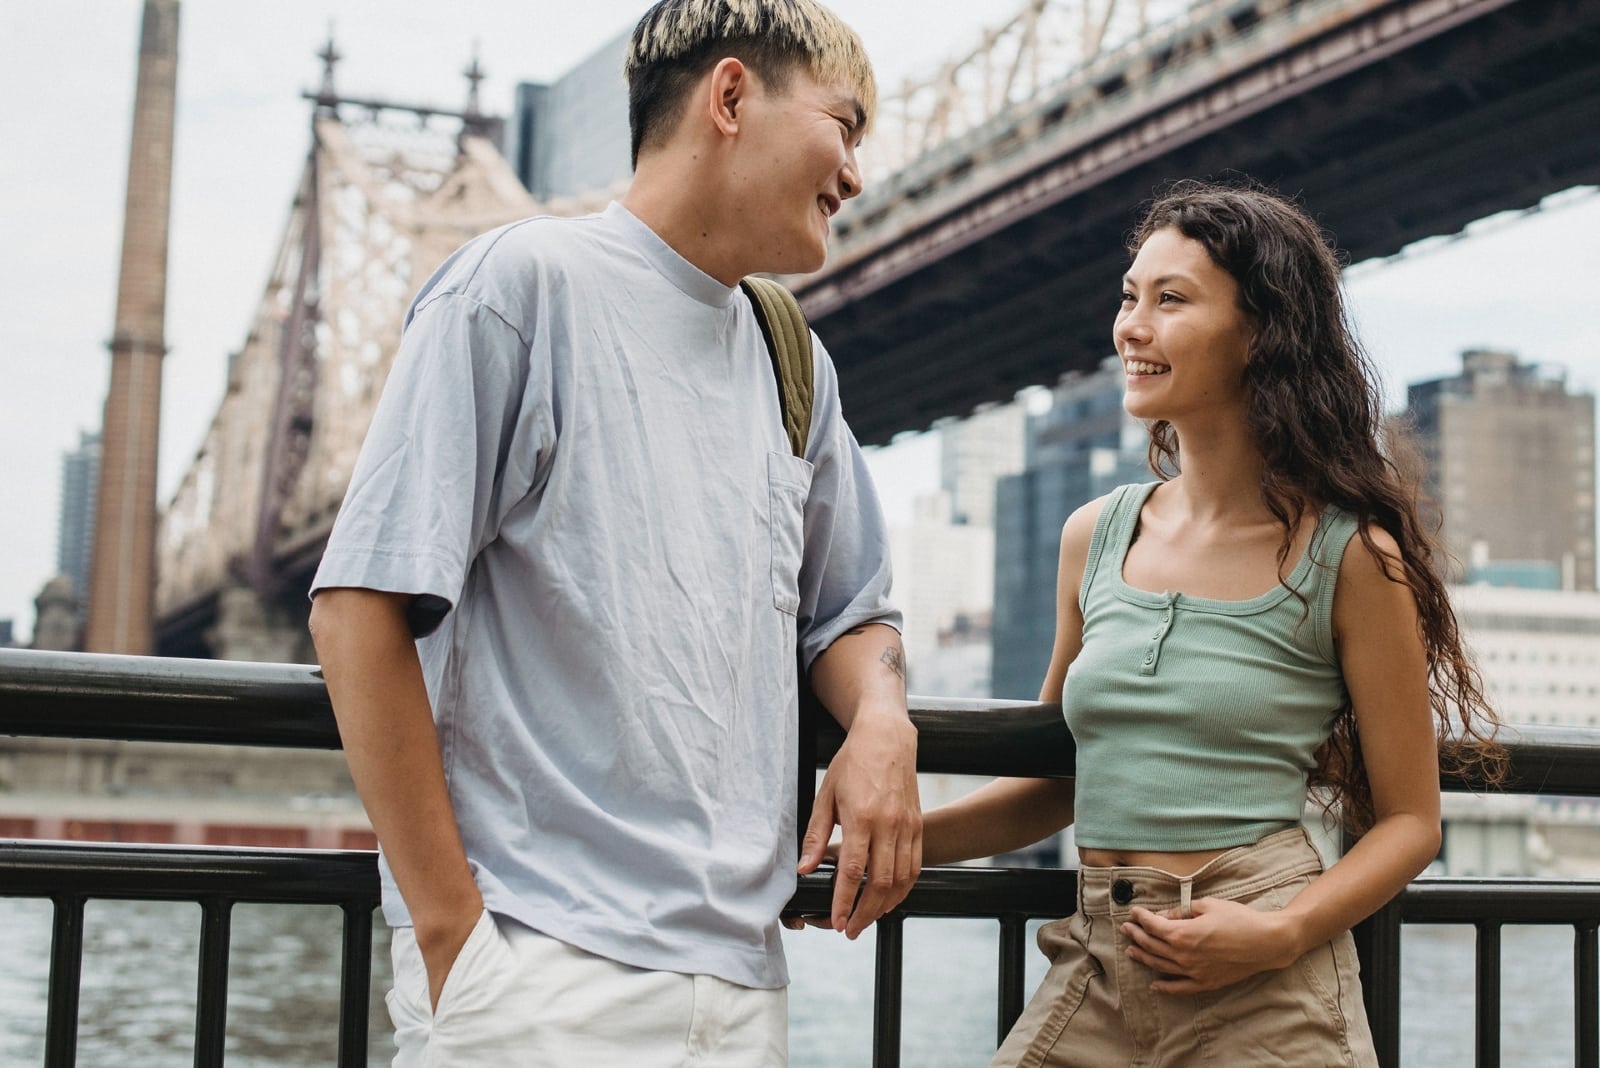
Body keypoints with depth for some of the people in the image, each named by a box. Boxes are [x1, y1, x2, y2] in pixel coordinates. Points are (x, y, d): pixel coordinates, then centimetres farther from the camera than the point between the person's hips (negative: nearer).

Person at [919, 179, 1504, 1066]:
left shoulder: (1349, 557, -5)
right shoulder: (1094, 537, 7)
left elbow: (1409, 820, -1)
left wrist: (1278, 934, -16)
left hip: (1264, 993, -4)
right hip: (1095, 979, 4)